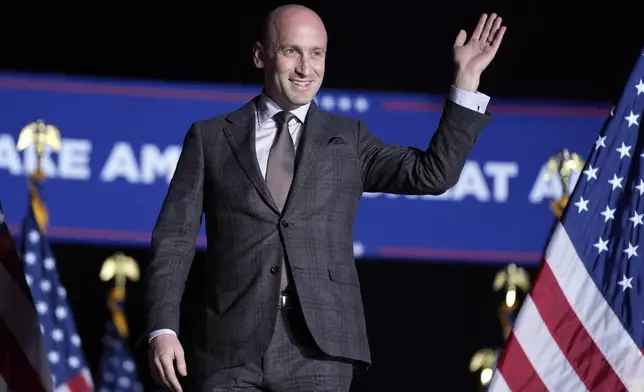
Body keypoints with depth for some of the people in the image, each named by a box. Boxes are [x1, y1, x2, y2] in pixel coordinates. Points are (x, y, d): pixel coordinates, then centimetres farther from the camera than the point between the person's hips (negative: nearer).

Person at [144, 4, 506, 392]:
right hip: (230, 345, 0)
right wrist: (163, 330, -4)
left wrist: (467, 80, 1)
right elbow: (175, 238, 8)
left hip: (318, 346, 1)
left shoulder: (348, 140, 16)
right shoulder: (210, 138, 11)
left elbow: (432, 174, 6)